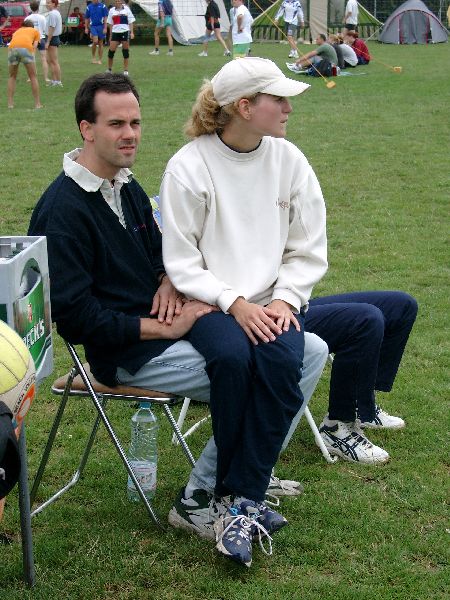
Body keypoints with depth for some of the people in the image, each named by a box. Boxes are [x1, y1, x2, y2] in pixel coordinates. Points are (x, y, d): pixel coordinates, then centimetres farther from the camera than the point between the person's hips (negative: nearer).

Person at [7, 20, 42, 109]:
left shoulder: (17, 31, 39)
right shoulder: (35, 31, 31)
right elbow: (34, 46, 17)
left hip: (12, 48, 3)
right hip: (26, 48, -2)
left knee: (12, 76, 20)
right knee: (33, 77, 12)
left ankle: (10, 103, 15)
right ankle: (37, 103, 12)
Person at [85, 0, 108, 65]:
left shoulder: (103, 6, 0)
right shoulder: (89, 7, 6)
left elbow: (105, 18, -2)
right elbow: (86, 18, 12)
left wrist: (105, 28, -8)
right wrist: (86, 28, 8)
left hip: (101, 26, 0)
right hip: (93, 26, 0)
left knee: (100, 43, 3)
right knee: (95, 41, -16)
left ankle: (100, 60, 10)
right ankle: (93, 57, 3)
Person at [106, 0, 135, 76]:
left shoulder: (126, 9, 5)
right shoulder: (112, 10, 11)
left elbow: (131, 22, 4)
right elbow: (111, 24, 14)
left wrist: (132, 33, -6)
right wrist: (110, 35, 11)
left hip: (125, 31, -2)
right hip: (115, 32, 2)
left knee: (125, 51, 0)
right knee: (111, 50, -3)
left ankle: (126, 70, 5)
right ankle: (109, 69, 10)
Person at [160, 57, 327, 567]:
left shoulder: (289, 161, 5)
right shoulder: (187, 167, -5)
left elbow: (308, 251, 8)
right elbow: (181, 262, -6)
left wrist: (284, 299, -9)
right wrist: (235, 303, -18)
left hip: (275, 299, 3)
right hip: (211, 301, -2)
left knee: (281, 360, -30)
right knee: (233, 357, -34)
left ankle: (241, 504, -25)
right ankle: (249, 497, -17)